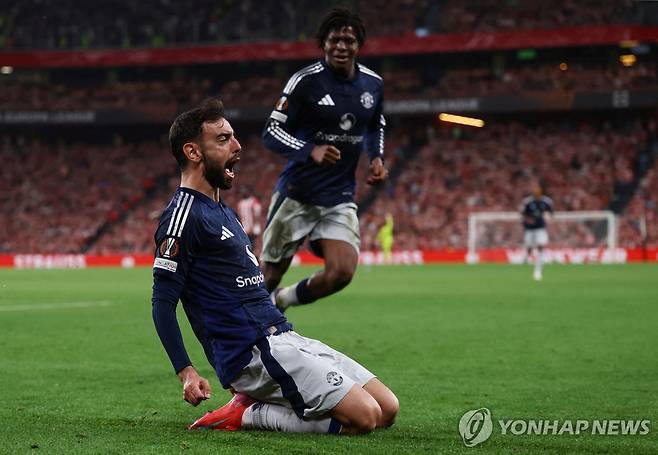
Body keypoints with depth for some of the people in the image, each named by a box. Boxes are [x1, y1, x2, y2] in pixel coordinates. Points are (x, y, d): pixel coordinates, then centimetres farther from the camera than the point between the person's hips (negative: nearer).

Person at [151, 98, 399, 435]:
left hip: (283, 336, 10)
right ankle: (244, 415, -7)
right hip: (253, 352, -10)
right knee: (364, 416, -20)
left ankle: (257, 403, 5)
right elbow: (162, 302, -15)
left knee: (387, 409, 2)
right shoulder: (184, 215, -10)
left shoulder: (221, 211, 20)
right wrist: (186, 373, -22)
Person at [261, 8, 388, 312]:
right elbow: (272, 133, -12)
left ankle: (281, 300, 14)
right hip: (297, 193, -4)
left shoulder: (373, 84, 3)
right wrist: (311, 151, -29)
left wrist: (376, 157, 3)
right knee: (270, 275, 3)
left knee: (342, 272, -14)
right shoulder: (306, 81, -13)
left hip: (340, 198, 4)